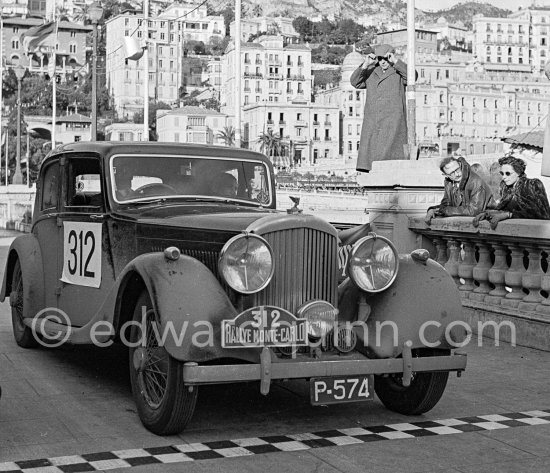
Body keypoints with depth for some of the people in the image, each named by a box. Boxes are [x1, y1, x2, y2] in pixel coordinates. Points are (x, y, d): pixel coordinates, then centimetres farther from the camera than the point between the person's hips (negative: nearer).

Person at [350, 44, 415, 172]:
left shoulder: (399, 72, 7)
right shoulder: (371, 73, 17)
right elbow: (355, 82, 6)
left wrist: (395, 61, -15)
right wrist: (366, 64, -4)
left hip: (393, 121, -4)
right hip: (372, 122, 4)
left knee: (388, 151, -13)